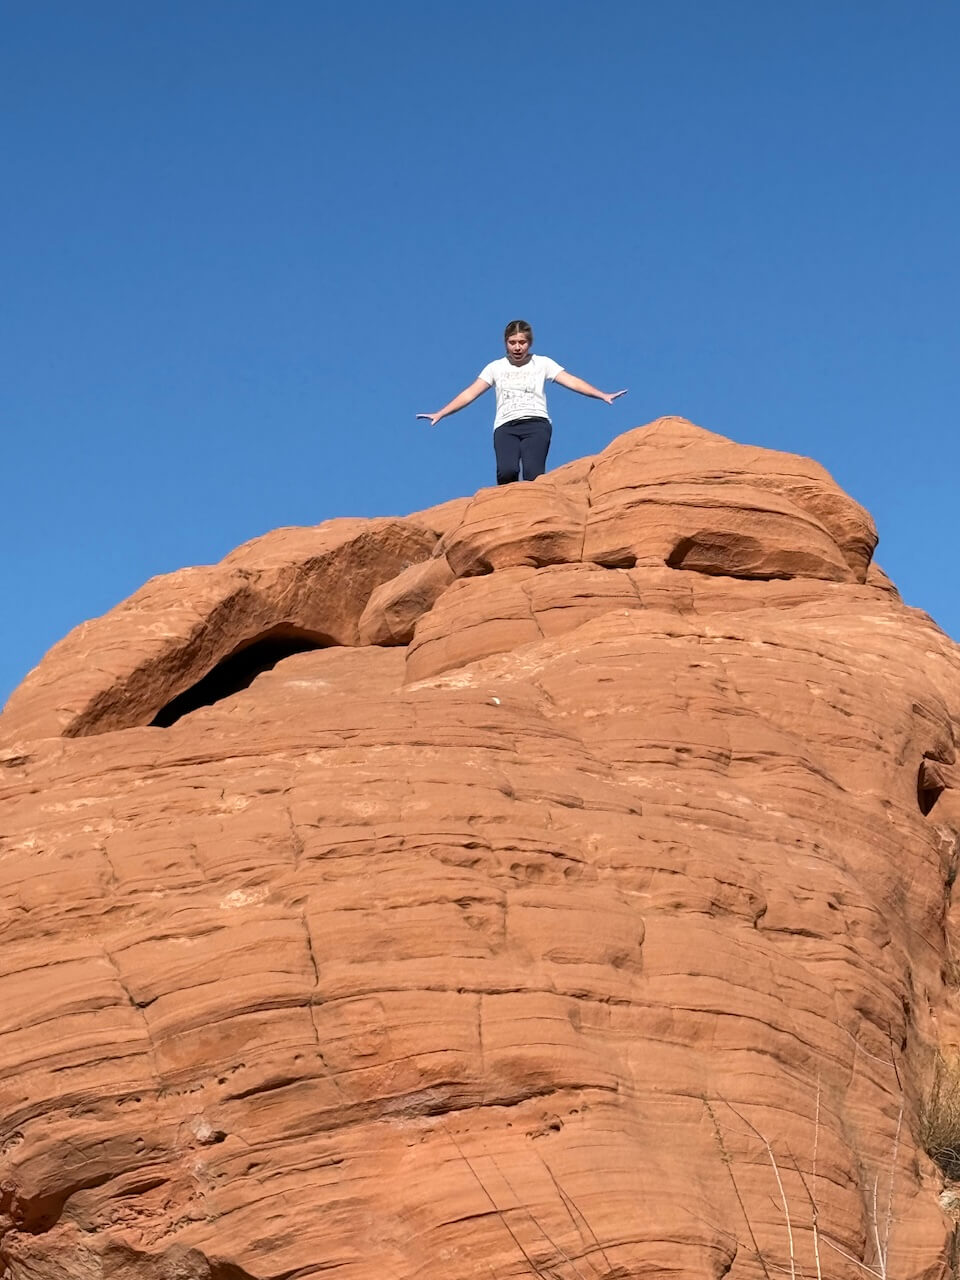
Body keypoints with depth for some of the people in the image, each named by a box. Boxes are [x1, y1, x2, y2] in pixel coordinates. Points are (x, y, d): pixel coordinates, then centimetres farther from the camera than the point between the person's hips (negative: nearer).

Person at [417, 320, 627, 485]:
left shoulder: (542, 363, 15)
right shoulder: (496, 367, 18)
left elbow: (571, 381, 6)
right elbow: (470, 393, 15)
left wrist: (602, 395, -7)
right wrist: (440, 414, 7)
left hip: (536, 423, -1)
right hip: (506, 427, 1)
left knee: (533, 473, -27)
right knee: (507, 471, -29)